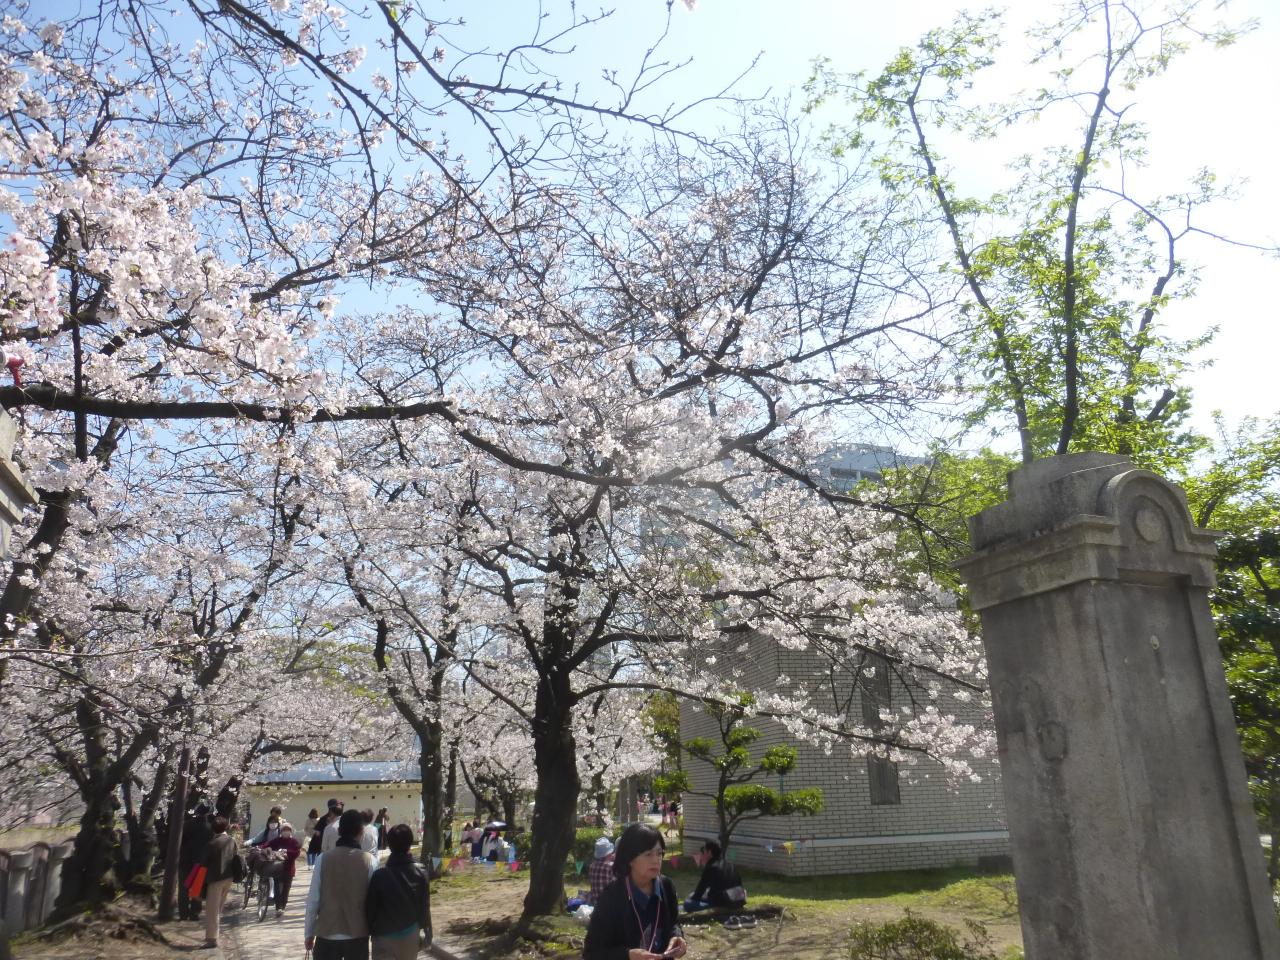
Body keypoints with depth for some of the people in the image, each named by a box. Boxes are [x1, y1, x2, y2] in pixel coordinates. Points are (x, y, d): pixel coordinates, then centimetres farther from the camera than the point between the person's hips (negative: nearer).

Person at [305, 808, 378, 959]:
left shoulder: (324, 858, -7)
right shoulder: (370, 861, -8)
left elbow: (313, 900, -5)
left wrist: (309, 932, 7)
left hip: (327, 934, 0)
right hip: (358, 935, 0)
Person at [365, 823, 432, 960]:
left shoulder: (380, 875, -15)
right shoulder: (420, 872, -7)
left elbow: (370, 908, -8)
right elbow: (425, 906, -1)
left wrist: (372, 931, 8)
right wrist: (427, 931, 10)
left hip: (385, 935, -3)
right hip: (410, 933, 3)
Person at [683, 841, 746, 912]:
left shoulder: (710, 868, -9)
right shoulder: (730, 865, 14)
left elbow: (701, 888, -7)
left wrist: (692, 896, 14)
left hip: (724, 903, -8)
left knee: (688, 904, -9)